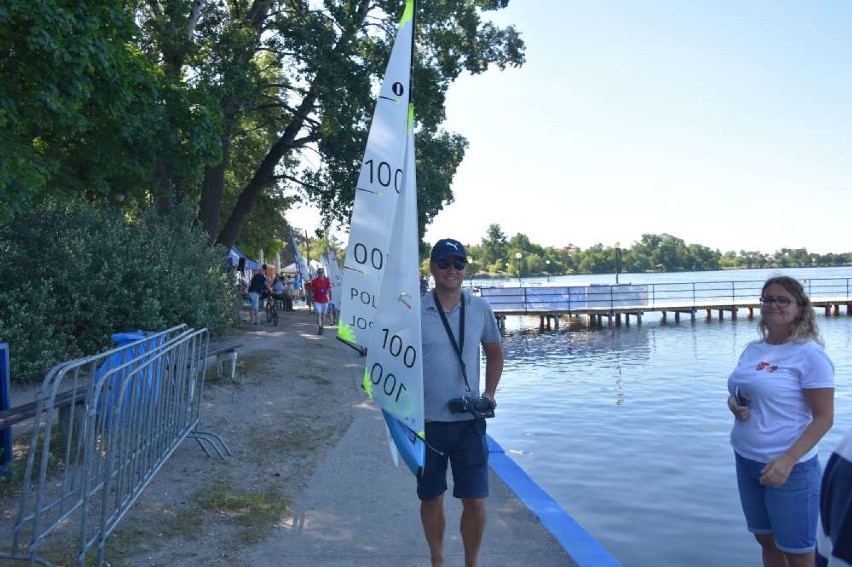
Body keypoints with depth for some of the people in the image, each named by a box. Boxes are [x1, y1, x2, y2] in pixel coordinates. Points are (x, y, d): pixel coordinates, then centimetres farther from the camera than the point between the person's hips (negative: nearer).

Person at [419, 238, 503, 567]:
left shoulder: (480, 309, 1)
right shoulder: (414, 311, -7)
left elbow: (494, 353, 16)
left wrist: (490, 394, 6)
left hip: (469, 420, 2)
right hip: (427, 421, -1)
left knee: (475, 502, 4)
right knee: (431, 499, 14)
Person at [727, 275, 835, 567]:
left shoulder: (809, 354, -12)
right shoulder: (752, 349, 7)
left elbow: (824, 417, -15)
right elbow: (736, 392, 19)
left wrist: (787, 460, -24)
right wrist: (734, 405, -5)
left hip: (789, 468, -6)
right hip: (746, 460, 6)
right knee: (766, 540, 18)